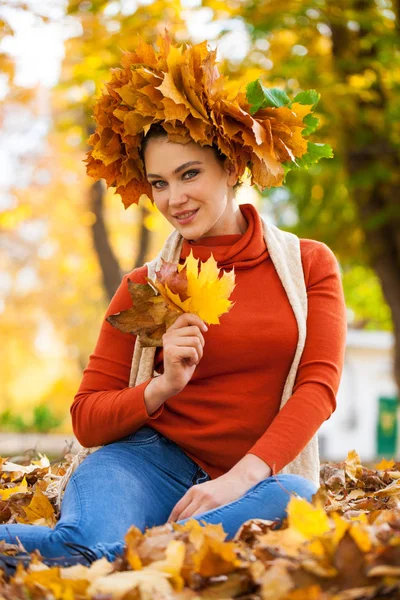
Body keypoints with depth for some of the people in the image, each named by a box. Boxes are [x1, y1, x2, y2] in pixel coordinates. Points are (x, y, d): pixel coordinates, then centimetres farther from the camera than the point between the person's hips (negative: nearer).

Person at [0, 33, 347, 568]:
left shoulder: (310, 263, 9)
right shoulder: (145, 288, 8)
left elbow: (319, 385, -3)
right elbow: (87, 419, 7)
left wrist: (241, 477, -18)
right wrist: (163, 387, -14)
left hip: (256, 477, 2)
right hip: (151, 459, -1)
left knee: (293, 500, -38)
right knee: (88, 544, -38)